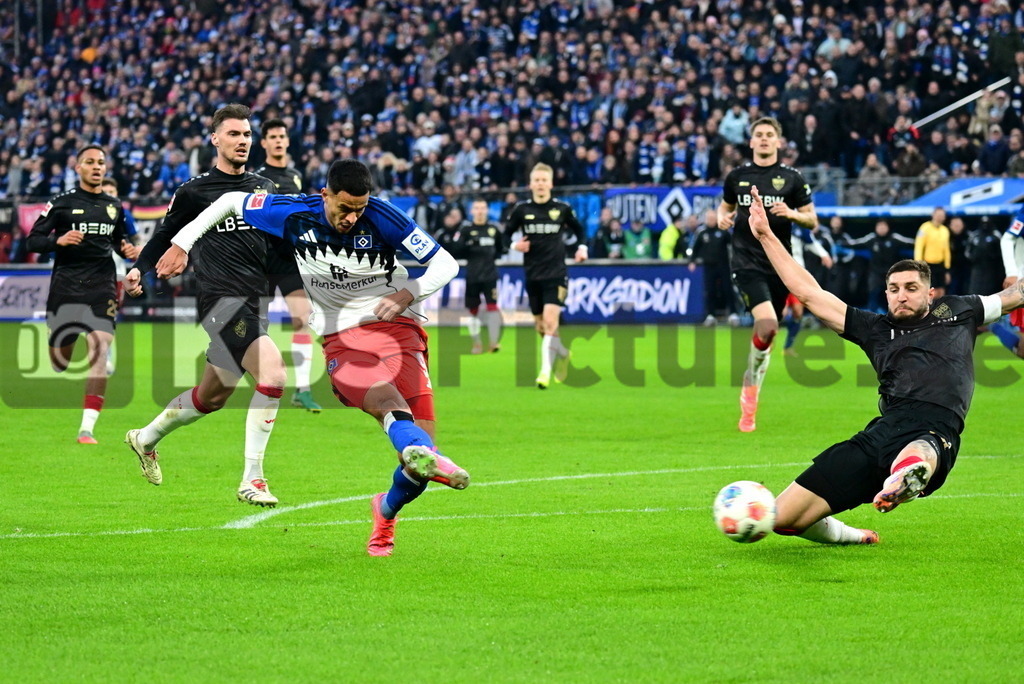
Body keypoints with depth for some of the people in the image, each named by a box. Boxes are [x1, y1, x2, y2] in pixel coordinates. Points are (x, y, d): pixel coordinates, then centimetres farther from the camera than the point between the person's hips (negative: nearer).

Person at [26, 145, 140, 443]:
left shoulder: (114, 207, 11)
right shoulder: (61, 203, 0)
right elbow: (33, 240, -2)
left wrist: (128, 250, 6)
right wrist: (59, 240, -20)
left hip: (102, 287, 2)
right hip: (65, 285, -2)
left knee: (100, 350, -15)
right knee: (59, 357, 3)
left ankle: (87, 428, -16)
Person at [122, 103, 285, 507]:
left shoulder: (264, 188, 15)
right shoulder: (194, 192, 1)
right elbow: (166, 237, 12)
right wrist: (139, 269, 0)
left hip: (254, 303, 7)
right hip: (221, 297, -7)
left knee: (213, 397, 17)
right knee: (274, 374, -24)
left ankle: (146, 439, 43)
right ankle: (251, 480, -18)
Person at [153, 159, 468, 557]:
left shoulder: (382, 218, -9)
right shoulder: (294, 214, -4)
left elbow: (446, 264, -4)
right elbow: (231, 202, 13)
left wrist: (405, 295, -20)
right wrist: (182, 243, 13)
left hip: (397, 331, 0)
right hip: (342, 341, 0)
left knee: (421, 436, -12)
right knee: (389, 403, -33)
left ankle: (387, 510, 18)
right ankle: (425, 456, -66)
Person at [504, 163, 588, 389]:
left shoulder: (562, 209, 0)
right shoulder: (521, 210, 1)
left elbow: (579, 229, 17)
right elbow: (505, 234, 9)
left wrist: (582, 247, 0)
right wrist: (514, 245, -11)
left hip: (556, 274, -3)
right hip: (532, 276, 3)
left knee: (550, 322, -18)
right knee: (540, 328, 10)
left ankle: (546, 371, -19)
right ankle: (563, 354, 37)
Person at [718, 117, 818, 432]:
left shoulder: (792, 178, 3)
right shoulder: (737, 176, 6)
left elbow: (812, 219, 6)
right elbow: (726, 206, 21)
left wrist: (792, 214, -15)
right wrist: (722, 218, -2)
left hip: (779, 263, 2)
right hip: (747, 261, -2)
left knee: (766, 334, 7)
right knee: (767, 324, -23)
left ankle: (749, 401, 23)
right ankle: (750, 392, -5)